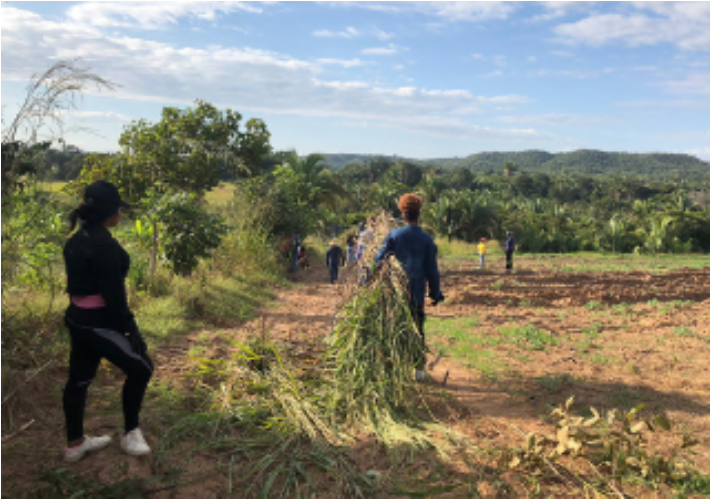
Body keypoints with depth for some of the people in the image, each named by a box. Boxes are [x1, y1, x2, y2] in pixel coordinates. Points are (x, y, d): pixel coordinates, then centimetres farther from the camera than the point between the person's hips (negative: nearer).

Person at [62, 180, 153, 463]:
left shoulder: (77, 239, 8)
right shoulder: (103, 244, -22)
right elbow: (113, 293, -22)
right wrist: (130, 328, -15)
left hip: (77, 318, 10)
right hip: (98, 322, -10)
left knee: (79, 378, 18)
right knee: (140, 368, 4)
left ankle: (74, 444, 32)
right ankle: (130, 433, 17)